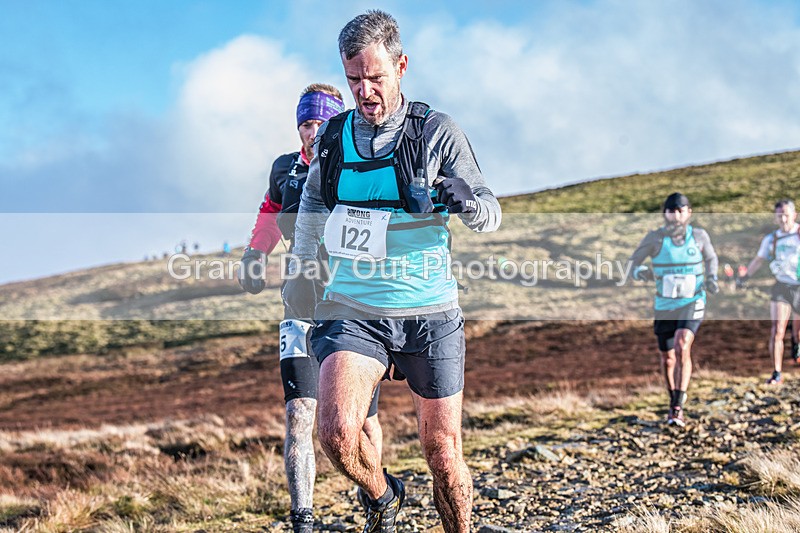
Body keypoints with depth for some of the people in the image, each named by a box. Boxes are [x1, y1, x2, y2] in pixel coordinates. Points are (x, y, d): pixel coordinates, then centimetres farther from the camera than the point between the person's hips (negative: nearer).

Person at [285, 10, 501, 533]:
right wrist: (301, 273, 30)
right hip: (352, 312, 1)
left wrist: (468, 201, -27)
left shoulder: (437, 132, -4)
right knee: (338, 433, -20)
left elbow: (492, 214, -4)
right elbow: (313, 201, 23)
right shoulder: (333, 137, 5)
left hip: (429, 314, -1)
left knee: (444, 454, 3)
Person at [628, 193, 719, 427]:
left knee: (683, 347, -25)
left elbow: (711, 258, 15)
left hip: (692, 303, -1)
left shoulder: (699, 236, -5)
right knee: (668, 359, 10)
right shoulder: (655, 238, -10)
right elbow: (632, 263, -6)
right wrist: (642, 273, -29)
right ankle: (674, 403, 36)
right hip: (664, 306, 1)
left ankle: (678, 407, -24)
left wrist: (711, 280, -3)